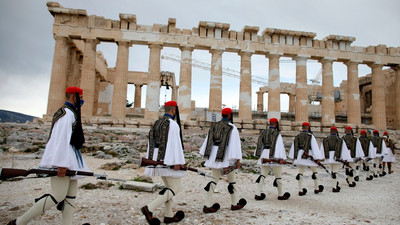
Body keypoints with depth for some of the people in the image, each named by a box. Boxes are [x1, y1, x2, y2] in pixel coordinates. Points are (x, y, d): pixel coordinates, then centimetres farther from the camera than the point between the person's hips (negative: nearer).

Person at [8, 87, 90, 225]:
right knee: (59, 196, -10)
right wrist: (62, 164, -26)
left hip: (69, 159, 11)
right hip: (61, 158, -11)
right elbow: (62, 139, -21)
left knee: (71, 194, 8)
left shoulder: (70, 112, 20)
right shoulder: (67, 113, -12)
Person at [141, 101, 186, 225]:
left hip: (157, 158, 9)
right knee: (176, 188, -1)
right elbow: (174, 143, -20)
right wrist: (177, 162, -21)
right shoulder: (173, 123, -13)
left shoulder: (156, 123, 13)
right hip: (168, 160, -9)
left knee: (169, 187, 18)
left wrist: (151, 160, 19)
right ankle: (149, 208, -12)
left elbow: (151, 142, 15)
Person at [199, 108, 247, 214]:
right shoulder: (232, 128, -9)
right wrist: (238, 160, -10)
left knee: (215, 179, 12)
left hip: (214, 157, 5)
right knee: (232, 180, 13)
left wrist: (206, 157, 16)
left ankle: (207, 206, 7)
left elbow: (208, 142, 10)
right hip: (226, 158, -5)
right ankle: (234, 204, 27)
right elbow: (235, 145, -13)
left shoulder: (214, 126, 8)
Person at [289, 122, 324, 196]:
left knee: (300, 173, 7)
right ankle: (316, 189, 25)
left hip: (299, 156, 4)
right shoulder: (310, 136, -7)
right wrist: (317, 158, -12)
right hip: (309, 157, -4)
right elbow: (315, 147, -12)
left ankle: (300, 190, 6)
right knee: (314, 172, 14)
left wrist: (293, 157, 18)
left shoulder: (298, 136, 7)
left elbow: (294, 146, 11)